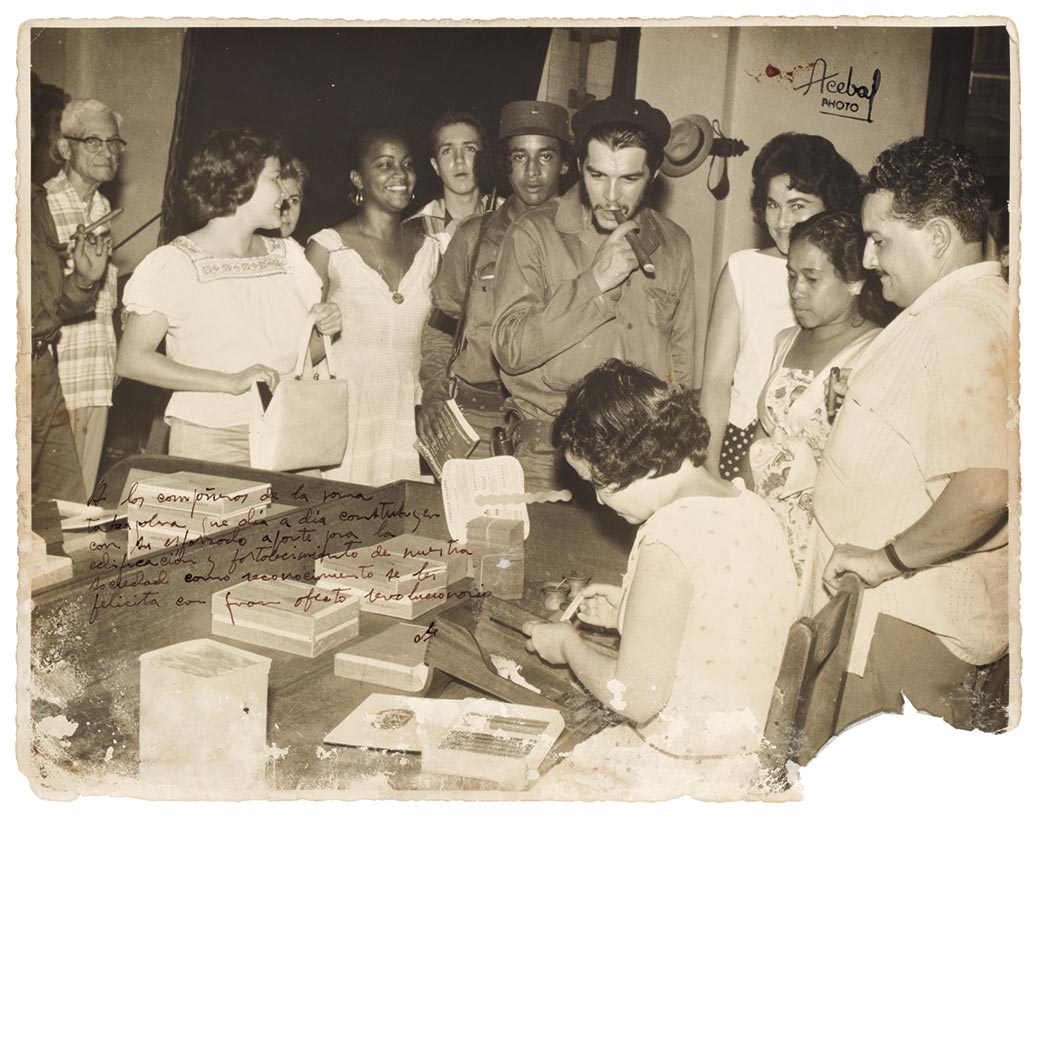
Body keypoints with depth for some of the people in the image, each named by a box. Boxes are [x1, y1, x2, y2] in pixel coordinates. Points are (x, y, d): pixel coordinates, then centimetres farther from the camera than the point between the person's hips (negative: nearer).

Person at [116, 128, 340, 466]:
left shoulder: (287, 257, 11)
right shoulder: (175, 263, -6)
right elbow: (131, 360, -13)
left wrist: (324, 331, -2)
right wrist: (229, 382, -20)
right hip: (210, 444, -4)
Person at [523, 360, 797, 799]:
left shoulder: (670, 538, -26)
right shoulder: (752, 507, 0)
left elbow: (635, 697, -23)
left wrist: (568, 644, -6)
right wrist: (631, 611, 13)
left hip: (680, 770, -8)